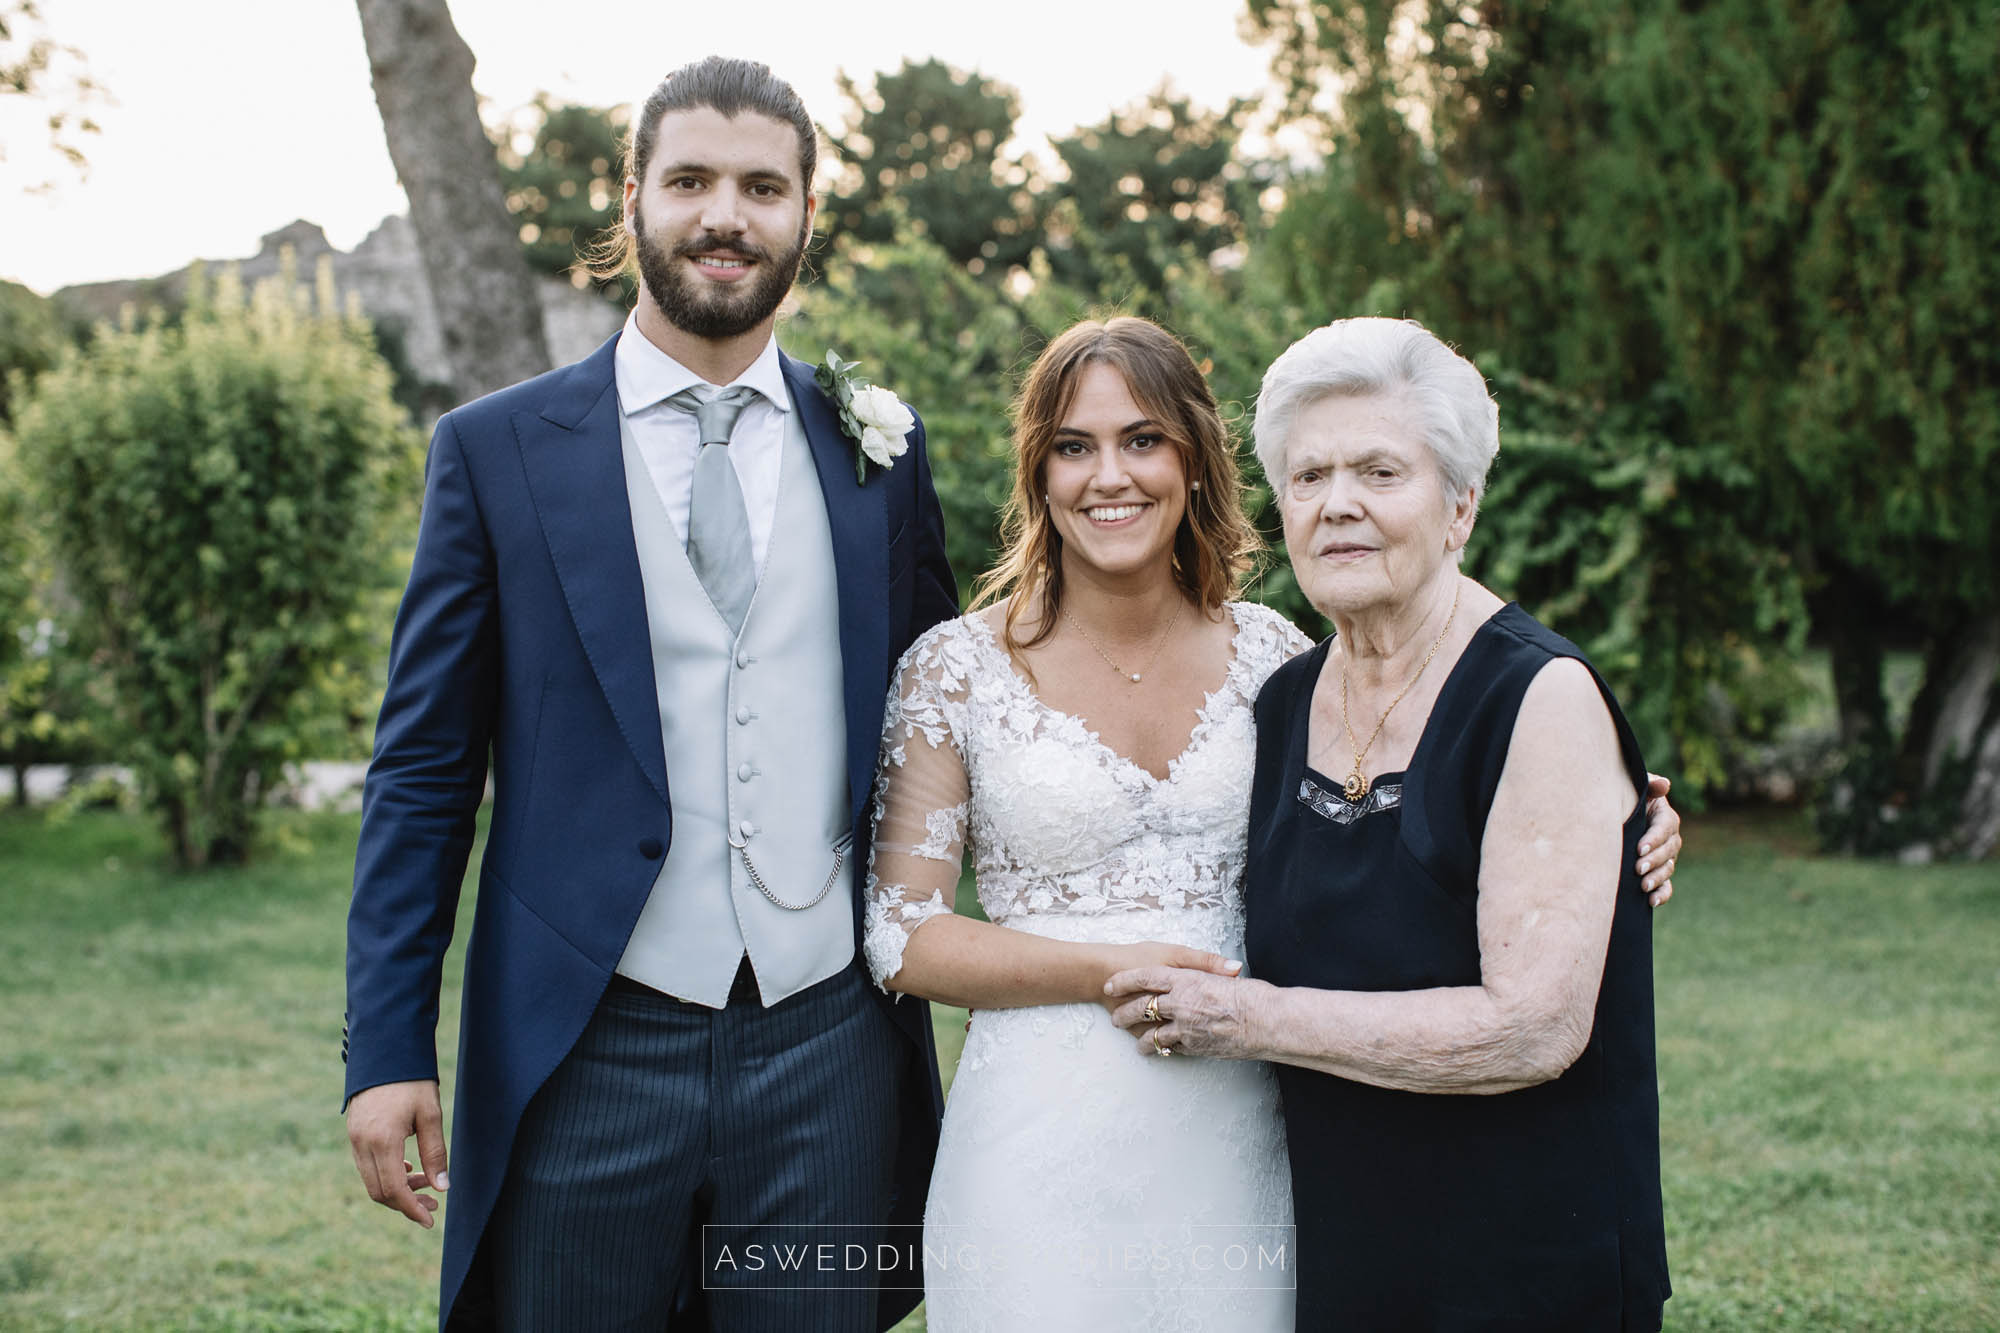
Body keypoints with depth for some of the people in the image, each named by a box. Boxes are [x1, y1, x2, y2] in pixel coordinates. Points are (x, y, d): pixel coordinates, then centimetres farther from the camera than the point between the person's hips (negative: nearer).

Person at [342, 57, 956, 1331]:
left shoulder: (880, 450, 7)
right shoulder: (499, 450, 0)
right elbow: (425, 770, 1)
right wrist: (385, 1051, -5)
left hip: (830, 1046, 2)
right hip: (587, 1052, -1)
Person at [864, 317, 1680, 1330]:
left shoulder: (1268, 656, 4)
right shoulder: (956, 670, -3)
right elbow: (899, 933, -4)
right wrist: (1109, 970, -15)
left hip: (1236, 1136, 3)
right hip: (1041, 1146, -2)